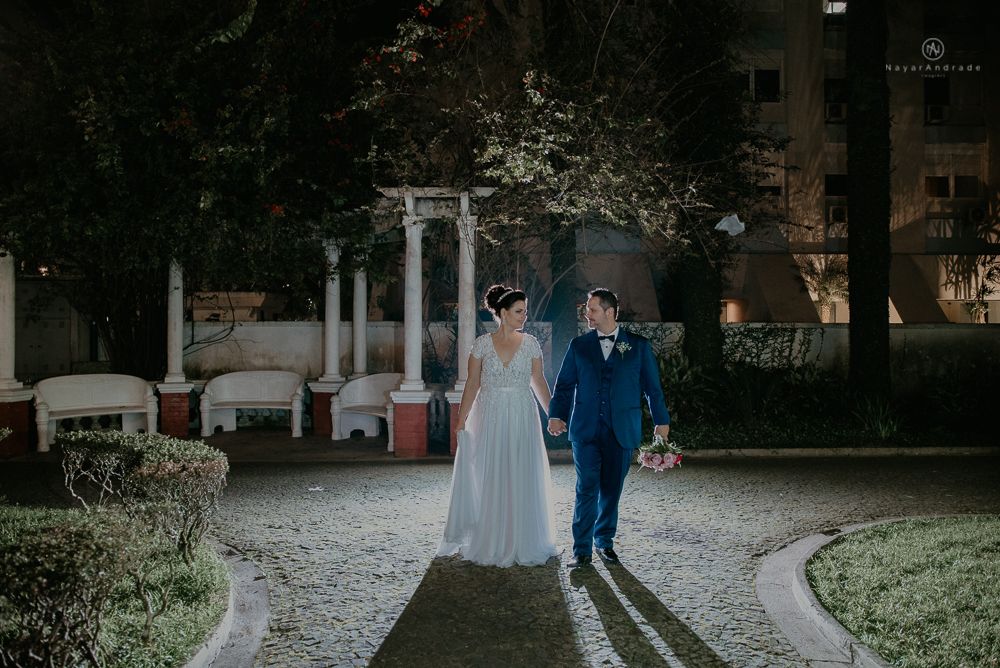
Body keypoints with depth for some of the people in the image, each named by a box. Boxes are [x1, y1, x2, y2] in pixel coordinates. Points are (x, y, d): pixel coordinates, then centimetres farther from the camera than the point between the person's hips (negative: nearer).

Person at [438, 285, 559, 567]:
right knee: (487, 480, 3)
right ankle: (488, 545, 16)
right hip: (489, 419, -1)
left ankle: (521, 545, 15)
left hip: (522, 419, 1)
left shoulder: (530, 343, 3)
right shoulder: (482, 344, -1)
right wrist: (461, 420, -5)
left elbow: (539, 382, 8)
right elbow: (472, 384, 0)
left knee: (522, 480, 2)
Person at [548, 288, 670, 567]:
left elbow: (652, 387, 8)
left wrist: (662, 421, 5)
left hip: (622, 432, 0)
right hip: (586, 430, 0)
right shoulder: (578, 345, 8)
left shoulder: (639, 346, 5)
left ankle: (604, 542, 25)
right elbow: (564, 384, 9)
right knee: (587, 491, -3)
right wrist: (556, 414, -5)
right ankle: (582, 549, 5)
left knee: (611, 491, 8)